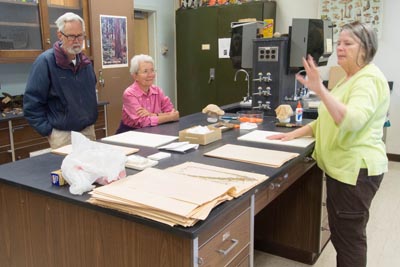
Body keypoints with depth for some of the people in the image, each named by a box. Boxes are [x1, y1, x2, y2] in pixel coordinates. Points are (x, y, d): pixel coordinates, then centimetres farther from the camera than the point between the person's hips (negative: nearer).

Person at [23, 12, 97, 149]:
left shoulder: (86, 62, 8)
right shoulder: (45, 61, -12)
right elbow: (31, 103, -13)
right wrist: (48, 131, -14)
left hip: (88, 130, 6)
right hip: (63, 134, -6)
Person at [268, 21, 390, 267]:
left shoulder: (369, 79, -15)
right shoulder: (351, 78, 18)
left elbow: (352, 120, -33)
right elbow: (329, 119, 20)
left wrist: (320, 90, -42)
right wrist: (295, 134, 10)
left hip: (356, 169, -10)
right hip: (341, 166, 10)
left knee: (350, 235, 0)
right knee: (340, 231, 18)